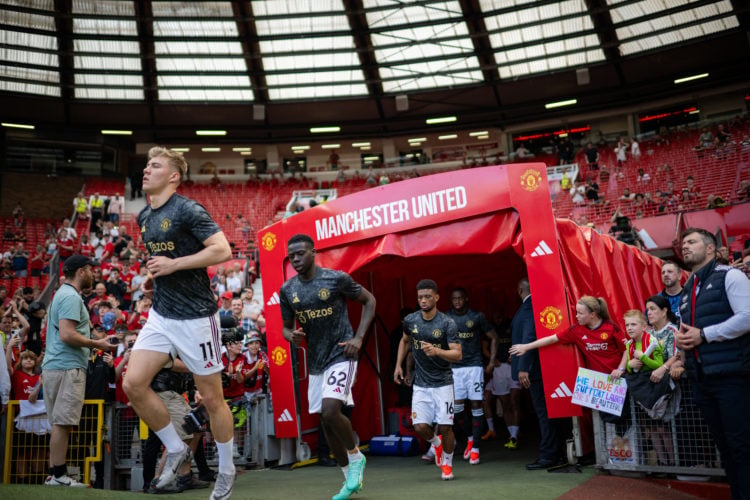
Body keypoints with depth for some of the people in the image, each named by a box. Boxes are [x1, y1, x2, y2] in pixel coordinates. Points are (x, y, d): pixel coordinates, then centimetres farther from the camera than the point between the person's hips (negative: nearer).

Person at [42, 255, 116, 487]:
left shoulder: (63, 294, 21)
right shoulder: (71, 296, -11)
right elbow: (67, 334, -21)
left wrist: (93, 343, 19)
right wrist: (97, 344, -12)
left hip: (56, 366, 10)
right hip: (68, 367, -10)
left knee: (59, 423, 11)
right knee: (62, 423, -8)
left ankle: (55, 474, 15)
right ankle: (58, 475, -5)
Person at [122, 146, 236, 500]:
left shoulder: (188, 210, -13)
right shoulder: (144, 217, 11)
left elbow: (223, 250, -21)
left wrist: (173, 265, -21)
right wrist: (151, 277, 7)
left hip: (195, 317, -7)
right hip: (160, 315, 8)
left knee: (211, 397, 3)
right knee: (133, 384, -3)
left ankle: (226, 471, 22)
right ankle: (176, 450, 17)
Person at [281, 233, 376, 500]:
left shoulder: (337, 278, -11)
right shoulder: (287, 290, 2)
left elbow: (369, 301, 0)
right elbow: (286, 327, 11)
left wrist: (358, 337, -10)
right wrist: (291, 335, -13)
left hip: (341, 355, -6)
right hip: (315, 361, 6)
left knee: (330, 411, -23)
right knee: (325, 419, 9)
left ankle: (356, 457, 5)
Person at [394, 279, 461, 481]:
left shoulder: (448, 324, -13)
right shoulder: (410, 320, -1)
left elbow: (457, 354, -19)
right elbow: (405, 341, 20)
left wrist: (436, 351, -36)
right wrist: (398, 365, 14)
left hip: (443, 383, -3)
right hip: (420, 384, 3)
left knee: (445, 426, -4)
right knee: (420, 427, -7)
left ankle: (447, 464, 24)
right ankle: (436, 443, 28)